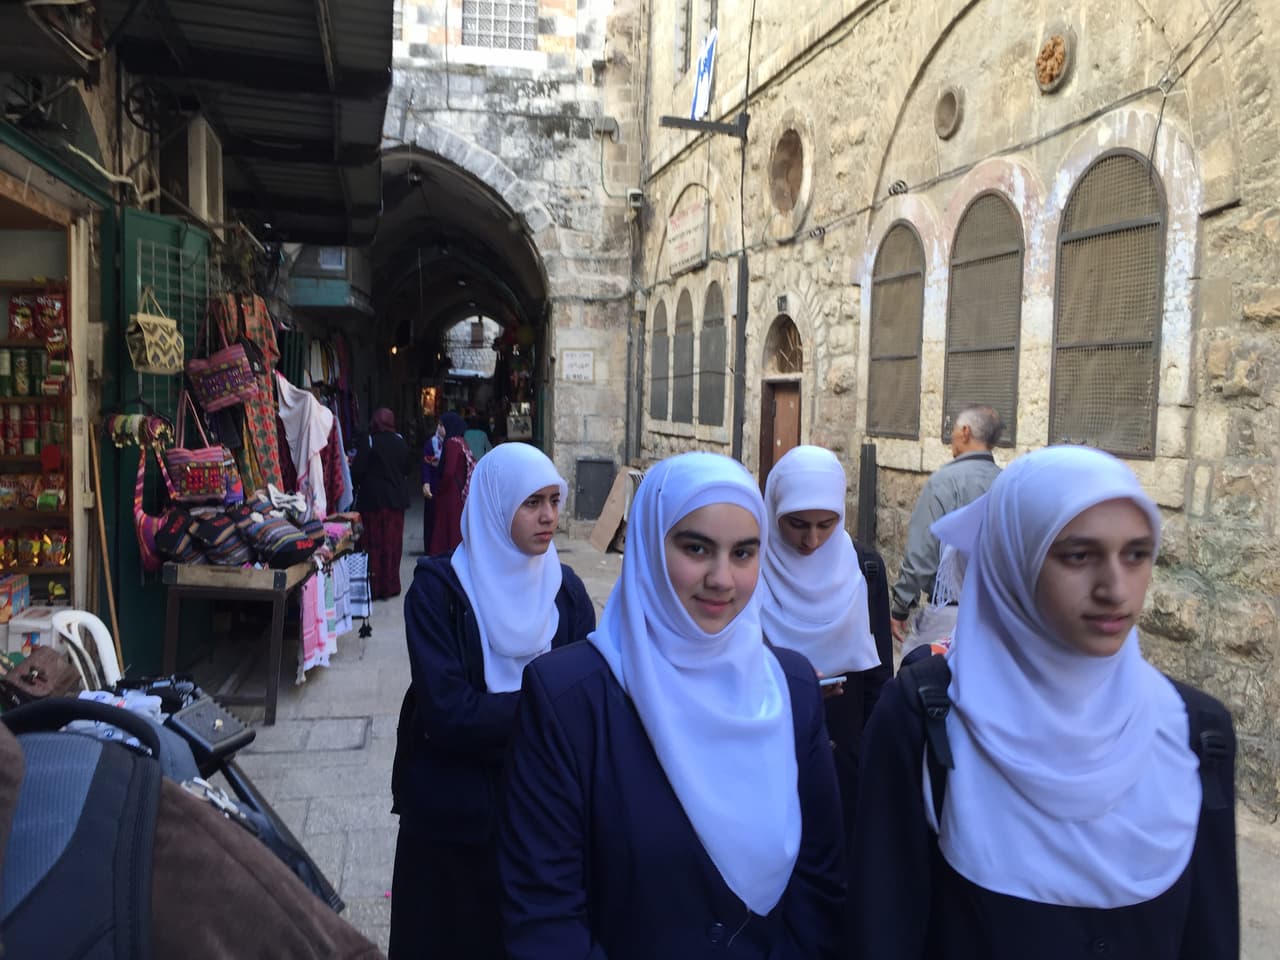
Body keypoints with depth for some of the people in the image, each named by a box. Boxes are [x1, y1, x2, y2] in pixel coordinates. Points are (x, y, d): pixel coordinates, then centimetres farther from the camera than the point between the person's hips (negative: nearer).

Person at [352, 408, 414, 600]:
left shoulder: (370, 441, -12)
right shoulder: (400, 442, 2)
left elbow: (357, 469, -14)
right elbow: (408, 467, 11)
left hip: (373, 499, -4)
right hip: (396, 498, 4)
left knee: (374, 543, 3)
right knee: (393, 543, 10)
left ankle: (375, 588, 6)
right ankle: (391, 585, 16)